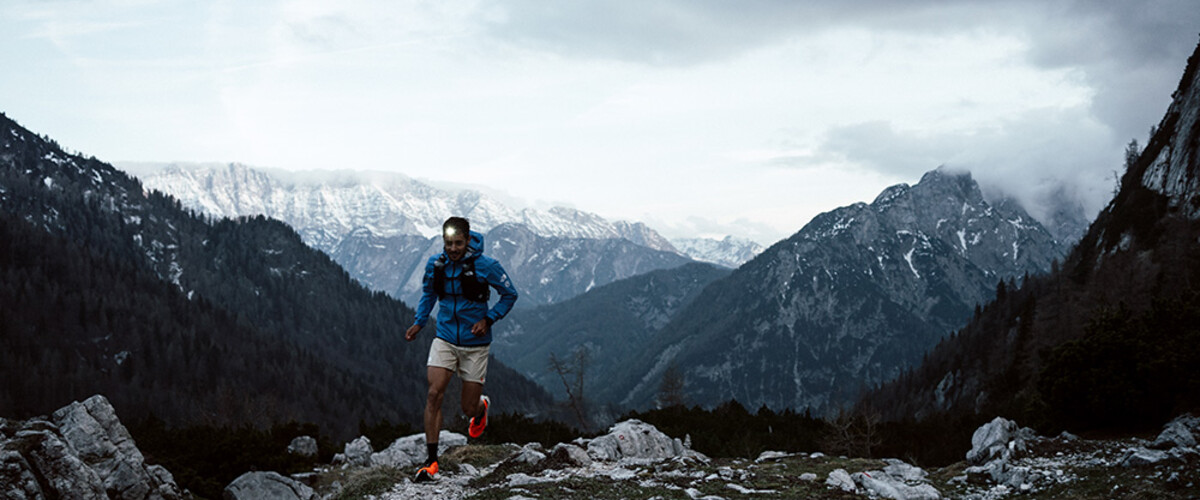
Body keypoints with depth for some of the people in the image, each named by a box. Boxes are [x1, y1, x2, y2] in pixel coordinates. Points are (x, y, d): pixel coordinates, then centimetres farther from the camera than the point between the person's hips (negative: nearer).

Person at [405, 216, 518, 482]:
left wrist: (488, 320, -12)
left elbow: (510, 294, -1)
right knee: (434, 394, -15)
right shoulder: (435, 264, -3)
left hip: (475, 344, -2)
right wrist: (418, 322, 5)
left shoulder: (485, 265, -13)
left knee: (469, 408, 4)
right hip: (445, 338, 2)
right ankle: (431, 461, -9)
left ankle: (482, 407, 44)